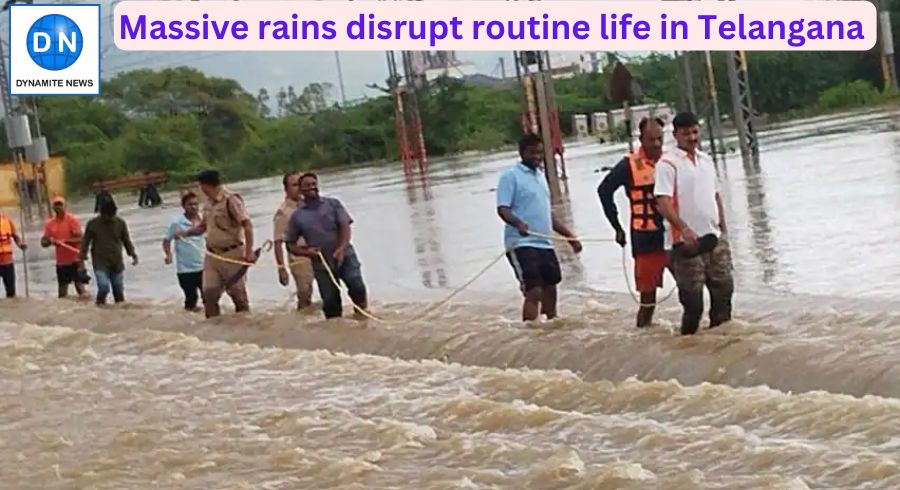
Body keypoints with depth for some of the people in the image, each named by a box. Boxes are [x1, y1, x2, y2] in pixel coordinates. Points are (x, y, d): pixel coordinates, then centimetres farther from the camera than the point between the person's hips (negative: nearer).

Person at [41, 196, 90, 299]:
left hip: (75, 260, -6)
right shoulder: (50, 224, 7)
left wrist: (64, 241, -26)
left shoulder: (72, 220, -8)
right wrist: (49, 241, -14)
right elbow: (43, 242, 9)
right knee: (62, 293, 11)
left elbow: (79, 238, -14)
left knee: (80, 287, -10)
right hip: (61, 262, 6)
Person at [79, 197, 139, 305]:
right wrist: (81, 259, -2)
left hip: (117, 264, 3)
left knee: (119, 291, 7)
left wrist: (133, 254, -2)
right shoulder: (93, 224, -3)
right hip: (100, 264, -3)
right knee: (103, 287, -18)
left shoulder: (120, 223, 2)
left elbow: (126, 240, 10)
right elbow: (85, 242, 3)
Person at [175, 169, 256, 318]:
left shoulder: (230, 200, -12)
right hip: (212, 255, 7)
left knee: (238, 294, 0)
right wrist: (185, 233, 9)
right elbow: (202, 226, 26)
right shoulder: (208, 203, 12)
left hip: (232, 254, -7)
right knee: (209, 293, 1)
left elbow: (247, 225, -18)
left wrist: (249, 251, -23)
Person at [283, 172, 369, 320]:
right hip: (322, 264, 1)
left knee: (357, 287, -20)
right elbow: (290, 244, 9)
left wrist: (341, 248, -21)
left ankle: (362, 313, -2)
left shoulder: (333, 204, 4)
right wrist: (305, 252, -11)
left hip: (345, 257, -1)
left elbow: (345, 226, -5)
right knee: (330, 302, 2)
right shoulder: (297, 216, 5)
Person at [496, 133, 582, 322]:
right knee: (534, 291, -15)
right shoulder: (511, 176, -5)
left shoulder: (540, 176, 19)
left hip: (545, 244, 8)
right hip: (522, 244, -8)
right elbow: (503, 209, -15)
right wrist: (518, 223, -35)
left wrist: (570, 237, 24)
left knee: (550, 291, 11)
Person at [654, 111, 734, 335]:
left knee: (723, 289, 8)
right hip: (687, 242, -7)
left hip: (715, 239, 7)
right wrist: (684, 229, -28)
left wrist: (723, 230, 17)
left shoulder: (706, 160, 15)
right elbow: (663, 203, -17)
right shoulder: (668, 163, -8)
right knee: (692, 298, -4)